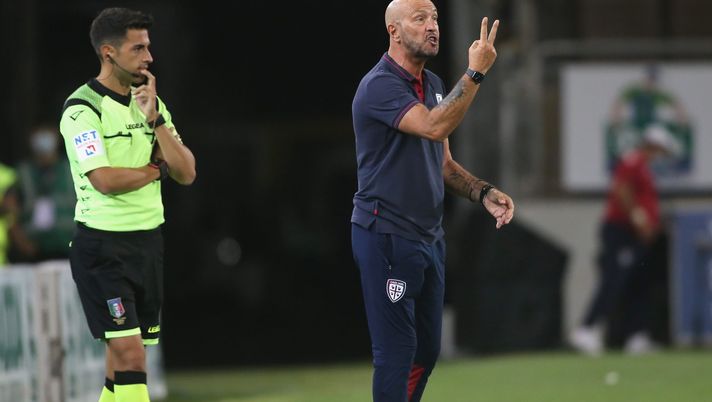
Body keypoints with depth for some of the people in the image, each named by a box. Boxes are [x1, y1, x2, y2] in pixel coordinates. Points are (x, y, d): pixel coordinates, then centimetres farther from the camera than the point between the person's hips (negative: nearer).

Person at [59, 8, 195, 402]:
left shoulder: (150, 102, 12)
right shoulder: (82, 108, -11)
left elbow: (186, 173, 3)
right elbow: (106, 180, -22)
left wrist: (155, 119, -10)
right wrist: (156, 169, -5)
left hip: (148, 239, 7)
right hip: (103, 246, -7)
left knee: (122, 359, 8)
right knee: (129, 354, -13)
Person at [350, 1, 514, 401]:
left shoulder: (433, 85, 13)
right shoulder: (380, 86, -15)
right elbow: (434, 127, -31)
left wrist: (484, 192, 3)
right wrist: (476, 72, -30)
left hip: (429, 237, 9)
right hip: (387, 237, -9)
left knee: (426, 352, 15)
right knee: (396, 353, -8)